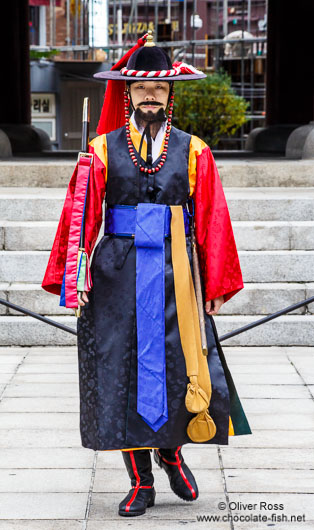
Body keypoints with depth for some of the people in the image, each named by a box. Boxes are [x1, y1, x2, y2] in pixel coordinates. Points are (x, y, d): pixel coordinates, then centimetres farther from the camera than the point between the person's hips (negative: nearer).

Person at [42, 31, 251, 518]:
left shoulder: (193, 152, 6)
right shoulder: (103, 149, 5)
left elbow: (212, 220, 5)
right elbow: (80, 213, 1)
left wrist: (214, 283, 2)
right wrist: (76, 276, -8)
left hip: (176, 276, 0)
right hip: (118, 276, 0)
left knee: (186, 368, -3)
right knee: (122, 371, 2)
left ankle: (171, 451, 28)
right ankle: (141, 482, 14)